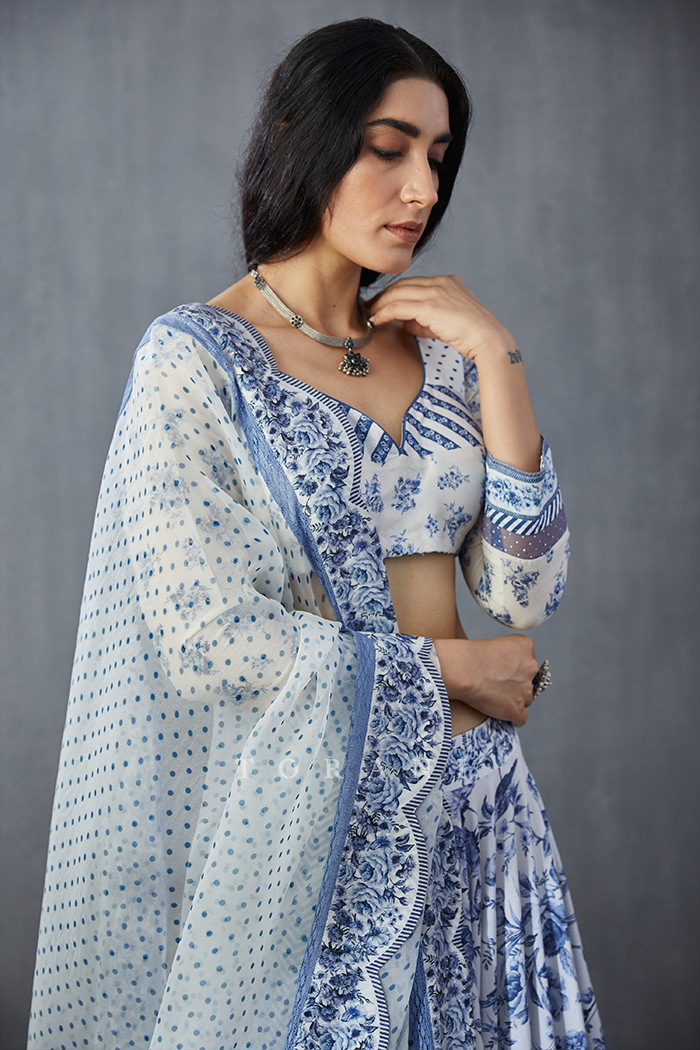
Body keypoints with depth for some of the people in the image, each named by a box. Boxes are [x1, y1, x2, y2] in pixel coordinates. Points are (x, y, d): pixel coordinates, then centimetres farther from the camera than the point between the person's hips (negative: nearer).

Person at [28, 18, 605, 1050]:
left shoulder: (438, 350, 8)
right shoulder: (197, 356, -8)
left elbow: (526, 591, 0)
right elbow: (208, 637, -15)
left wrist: (494, 357, -7)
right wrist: (448, 669, -8)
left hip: (467, 804, 5)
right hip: (303, 818, -5)